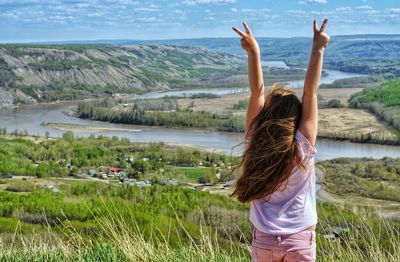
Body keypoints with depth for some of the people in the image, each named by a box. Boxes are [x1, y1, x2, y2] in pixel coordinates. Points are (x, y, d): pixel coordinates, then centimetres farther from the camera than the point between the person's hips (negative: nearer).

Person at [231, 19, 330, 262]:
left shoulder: (255, 145, -7)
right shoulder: (303, 146, -12)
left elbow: (257, 93, -5)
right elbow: (310, 92, -11)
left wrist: (254, 52, -7)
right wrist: (318, 49, -9)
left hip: (264, 241, 2)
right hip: (300, 241, -2)